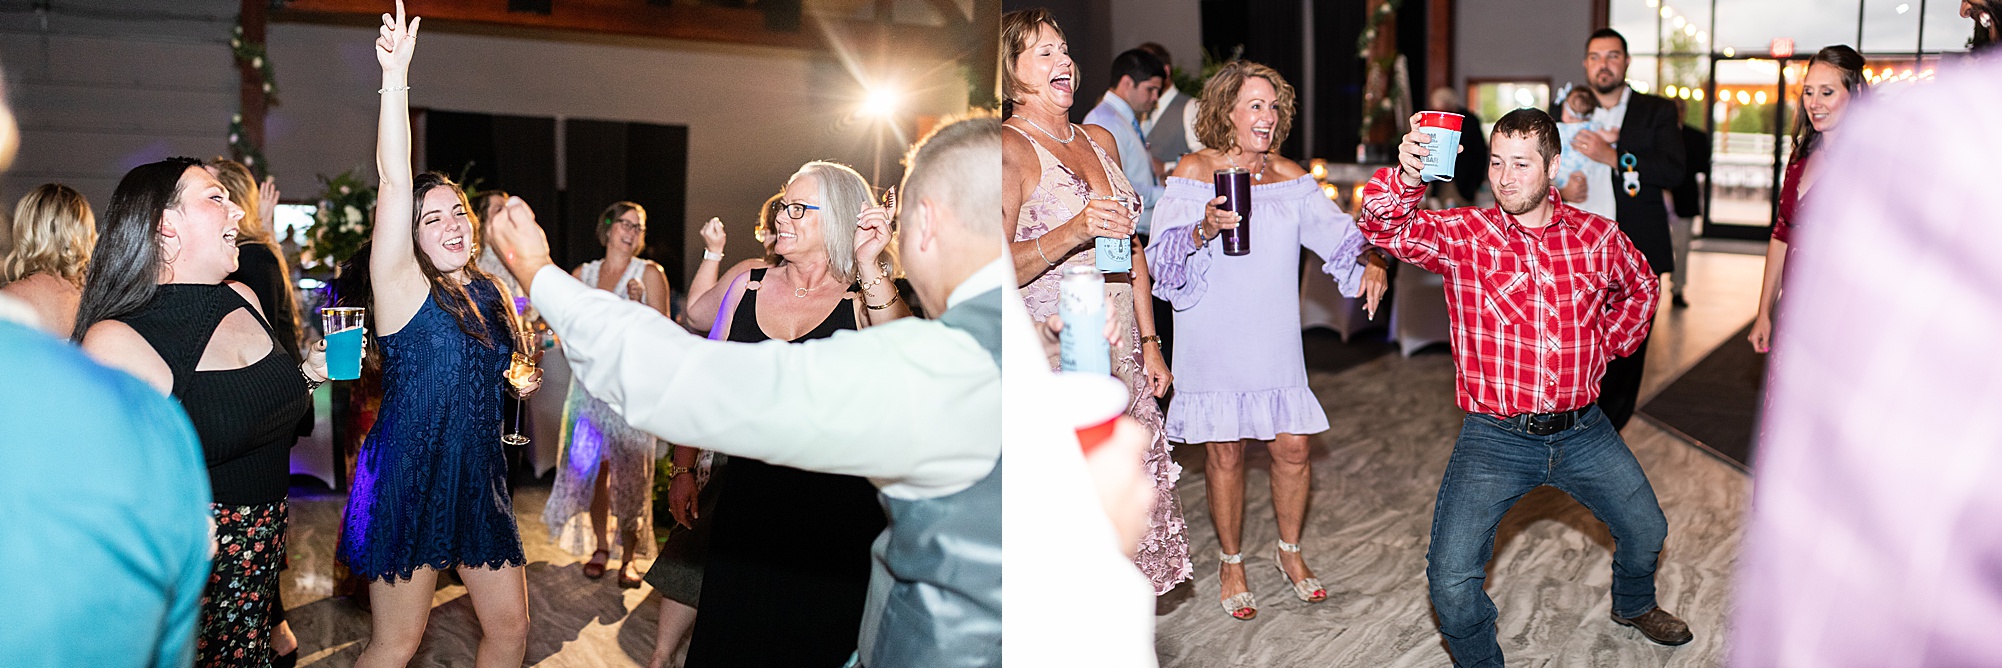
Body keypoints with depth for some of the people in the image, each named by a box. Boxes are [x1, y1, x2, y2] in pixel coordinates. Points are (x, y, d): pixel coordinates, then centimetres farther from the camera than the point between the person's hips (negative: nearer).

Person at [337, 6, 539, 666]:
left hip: (479, 476, 6)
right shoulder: (403, 285, -10)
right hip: (408, 480, -6)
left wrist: (522, 381, 3)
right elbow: (394, 182, -24)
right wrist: (395, 77, -32)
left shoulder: (492, 294, 7)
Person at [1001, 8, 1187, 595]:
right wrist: (1075, 231, -29)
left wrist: (1149, 342, 17)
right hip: (1053, 363, -7)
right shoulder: (1008, 149, -9)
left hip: (1120, 359, 7)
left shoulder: (1098, 140, 15)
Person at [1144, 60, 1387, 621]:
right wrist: (1203, 230, -29)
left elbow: (1340, 234, 6)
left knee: (1293, 448, 5)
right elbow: (1164, 259, -11)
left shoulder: (1289, 176, 6)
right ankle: (1231, 564, 24)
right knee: (1225, 452, 4)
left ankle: (1290, 551, 29)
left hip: (1274, 340, 3)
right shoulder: (1194, 171, -5)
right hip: (1214, 338, -3)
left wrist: (1373, 258, -14)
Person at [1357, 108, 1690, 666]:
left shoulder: (1598, 237, 0)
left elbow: (1640, 287, 21)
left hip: (1583, 431, 3)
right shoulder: (1461, 235, -8)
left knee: (1646, 532, 21)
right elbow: (1383, 227, -25)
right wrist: (1405, 175, -42)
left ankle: (1633, 604, 55)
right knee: (1451, 579, -13)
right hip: (1495, 437, -3)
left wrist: (1610, 343, 10)